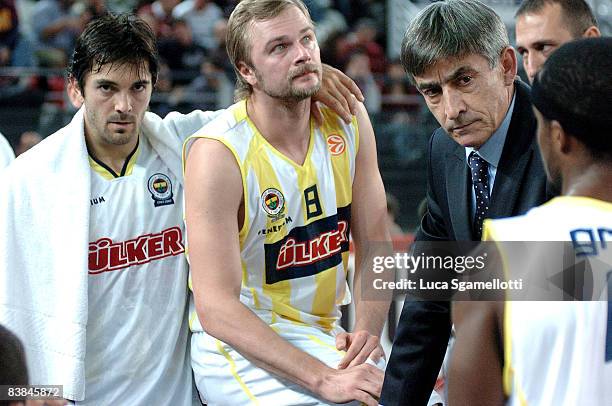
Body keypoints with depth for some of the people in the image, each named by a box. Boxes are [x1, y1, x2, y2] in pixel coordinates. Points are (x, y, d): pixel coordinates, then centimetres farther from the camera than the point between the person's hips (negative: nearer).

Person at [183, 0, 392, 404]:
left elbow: (375, 246, 6)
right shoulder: (218, 153, -19)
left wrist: (367, 329, -14)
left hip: (325, 334, 6)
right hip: (240, 343, -6)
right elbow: (216, 308, -23)